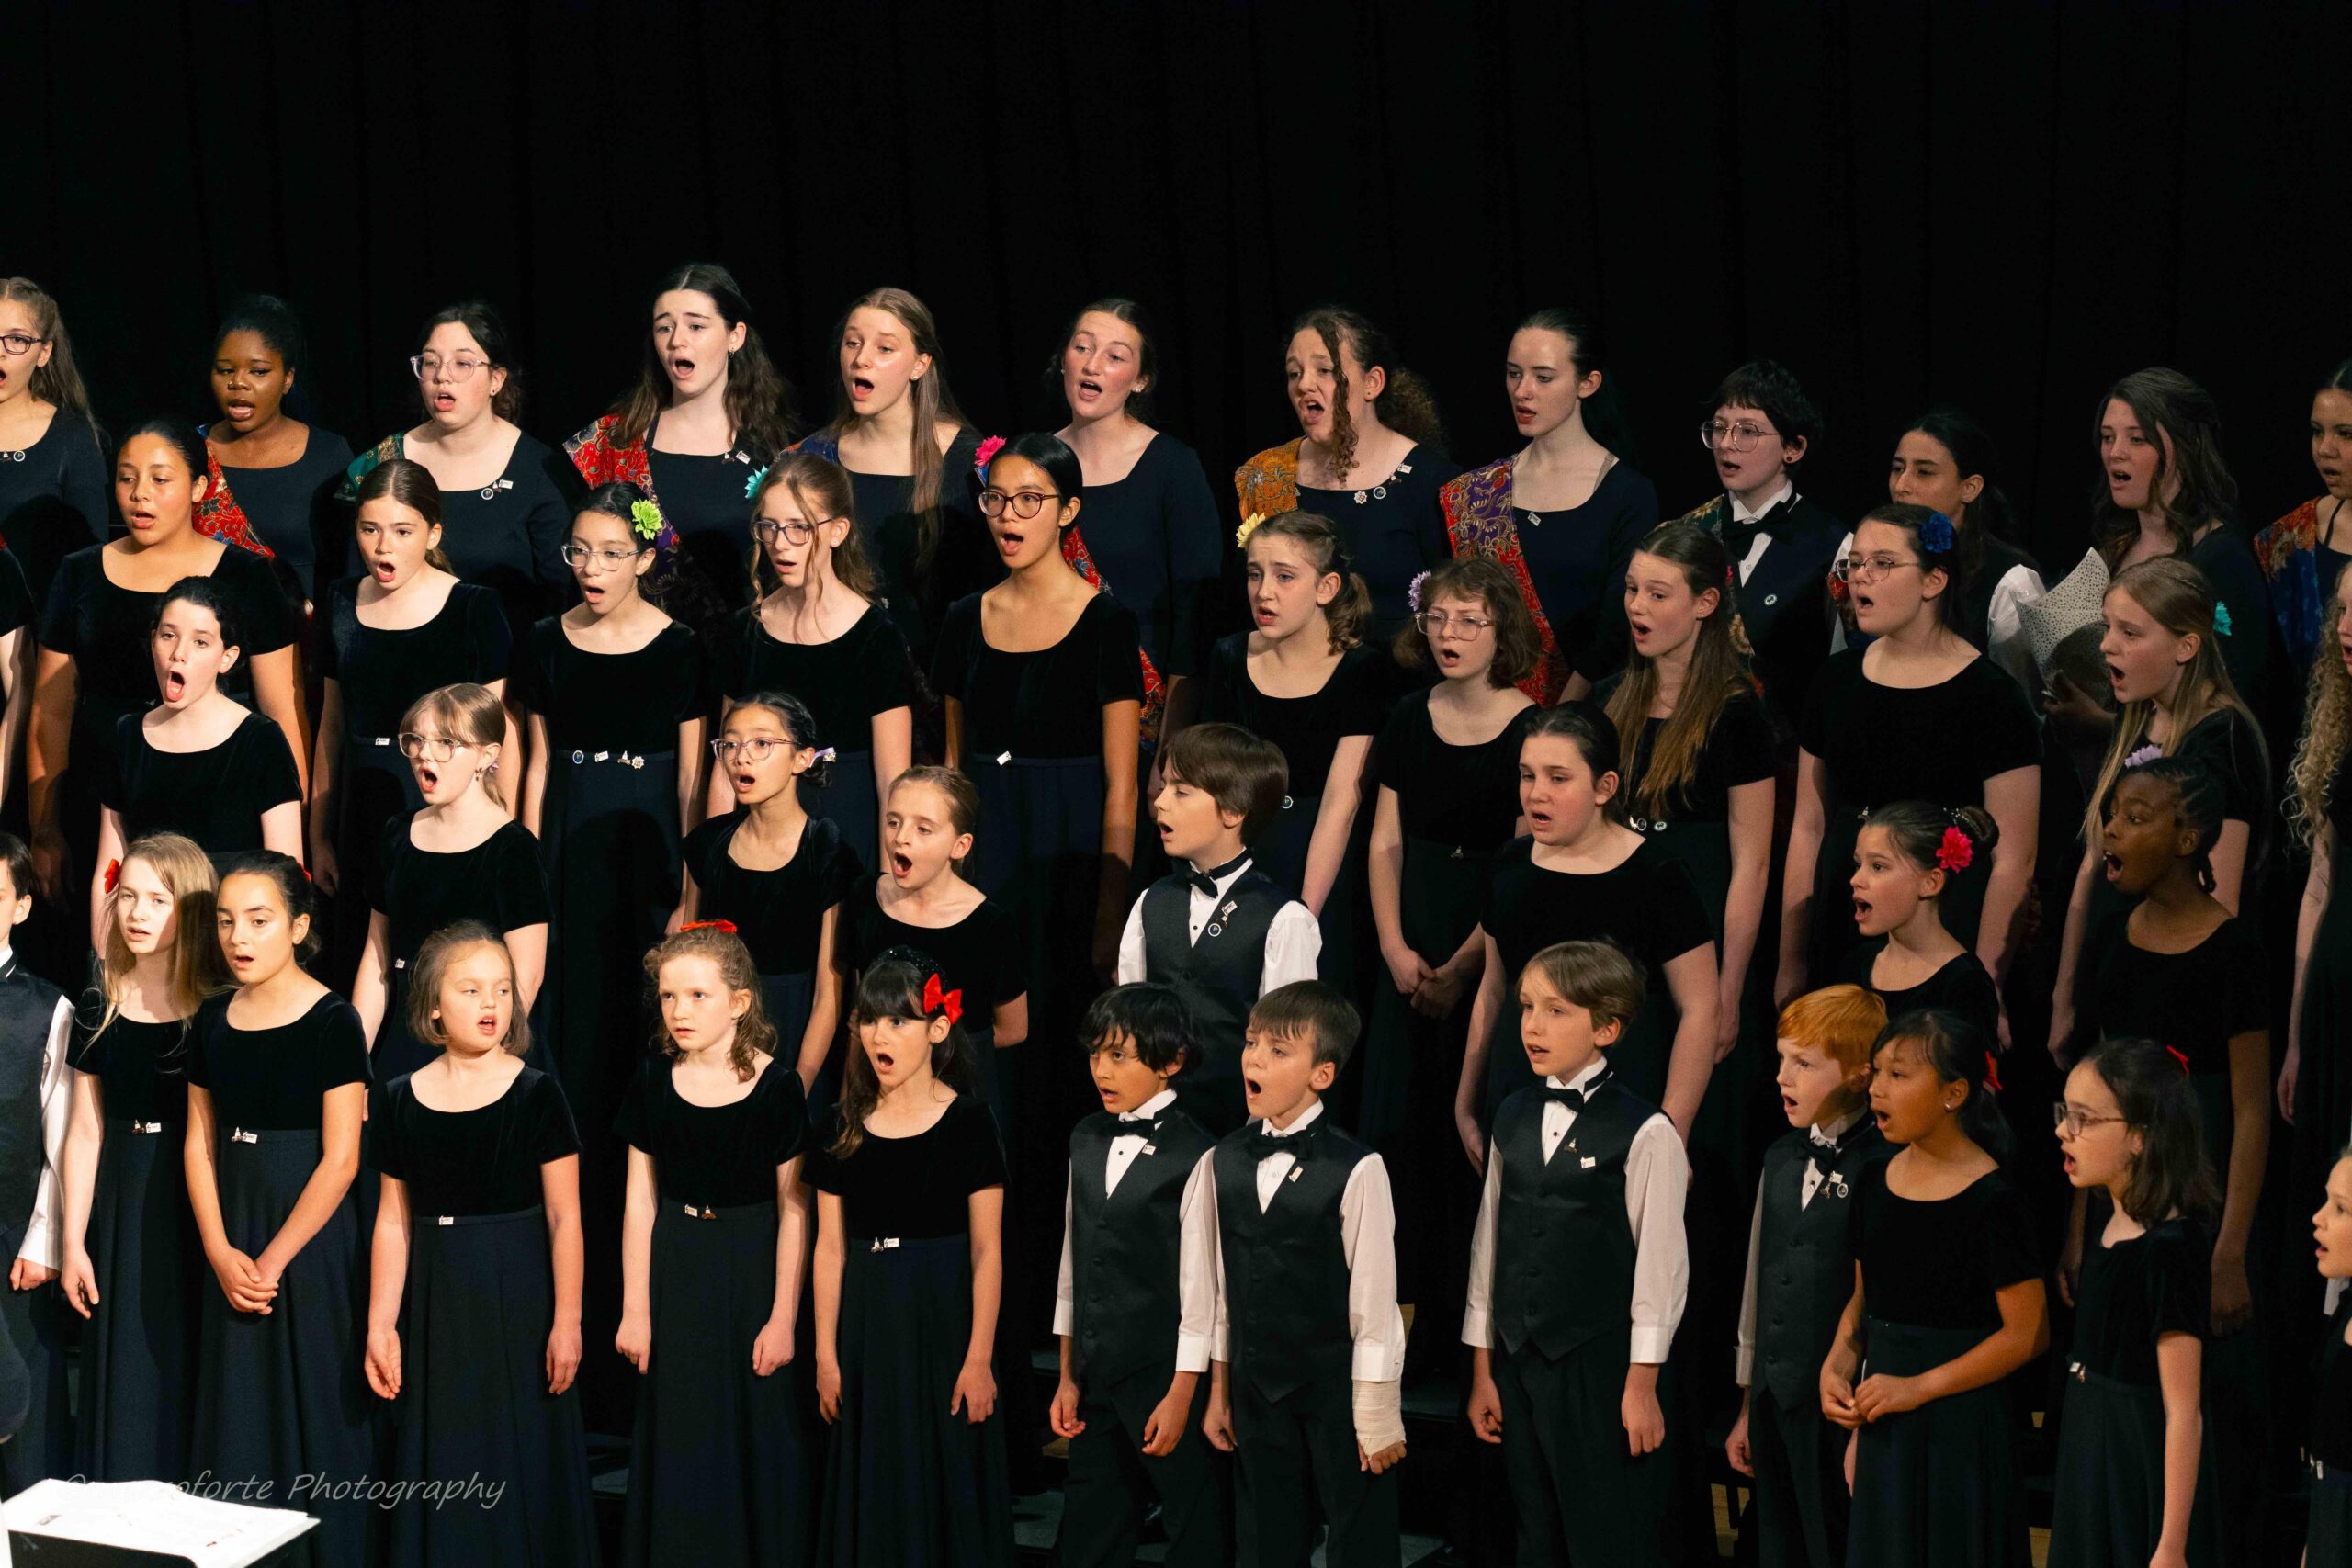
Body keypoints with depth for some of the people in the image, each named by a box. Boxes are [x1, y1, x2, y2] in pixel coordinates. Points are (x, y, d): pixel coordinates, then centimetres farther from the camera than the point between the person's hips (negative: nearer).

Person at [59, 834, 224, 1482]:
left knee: (190, 1369, 2)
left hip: (200, 1203, -3)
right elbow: (85, 1131, 6)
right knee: (124, 1373, 6)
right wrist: (73, 1244, 4)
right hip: (120, 1203, 3)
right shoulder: (102, 1008, 5)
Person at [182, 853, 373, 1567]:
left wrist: (274, 1260, -12)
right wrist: (221, 1252, -5)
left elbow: (341, 1159, -13)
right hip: (233, 1237, 5)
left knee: (313, 1402, -1)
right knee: (236, 1408, 9)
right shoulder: (213, 1021, 6)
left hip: (310, 1235, -5)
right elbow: (200, 1145, 7)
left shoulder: (332, 1021, -10)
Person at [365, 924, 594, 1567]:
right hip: (436, 1302, 3)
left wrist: (566, 1321, -9)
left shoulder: (536, 1094, -5)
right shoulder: (400, 1100, 3)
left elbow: (563, 1218, -6)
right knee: (443, 1462, 8)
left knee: (523, 1461, 2)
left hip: (519, 1297, -3)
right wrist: (381, 1325, 4)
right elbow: (394, 1221, 6)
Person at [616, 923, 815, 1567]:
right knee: (677, 1434, 9)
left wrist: (783, 1318, -9)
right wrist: (635, 1311, 1)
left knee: (759, 1432, 3)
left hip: (753, 1270, -3)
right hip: (674, 1269, 3)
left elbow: (793, 1210, -8)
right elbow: (641, 1203, 2)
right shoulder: (653, 1081, -1)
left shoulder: (776, 1086, -10)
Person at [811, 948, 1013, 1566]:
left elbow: (987, 1252, -6)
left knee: (945, 1485, 2)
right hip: (867, 1324, 3)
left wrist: (979, 1358, -10)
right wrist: (826, 1355, 3)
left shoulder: (966, 1124, -6)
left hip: (944, 1315, -3)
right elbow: (831, 1249, 6)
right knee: (873, 1489, 8)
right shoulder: (844, 1129, 4)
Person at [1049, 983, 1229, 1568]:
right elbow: (1073, 1262, 12)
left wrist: (1182, 1395, -11)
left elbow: (1201, 1283, -12)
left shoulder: (1193, 1156, -12)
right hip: (1096, 1377, 7)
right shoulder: (1087, 1141, 8)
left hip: (1164, 1379, -7)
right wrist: (1068, 1376, 13)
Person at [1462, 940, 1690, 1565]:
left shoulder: (1645, 1132, -10)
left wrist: (1642, 1383, -9)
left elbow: (1661, 1263, -9)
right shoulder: (1513, 1119, 8)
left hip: (1601, 1368, -6)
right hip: (1519, 1363, 6)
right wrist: (1482, 1367, 11)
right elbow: (1489, 1241, 11)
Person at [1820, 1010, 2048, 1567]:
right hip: (1883, 1423, 6)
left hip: (1959, 1423, -6)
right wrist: (1837, 1363, -2)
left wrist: (1919, 1387, -15)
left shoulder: (1992, 1201, -14)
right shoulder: (1874, 1185, 6)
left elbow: (2027, 1333, -14)